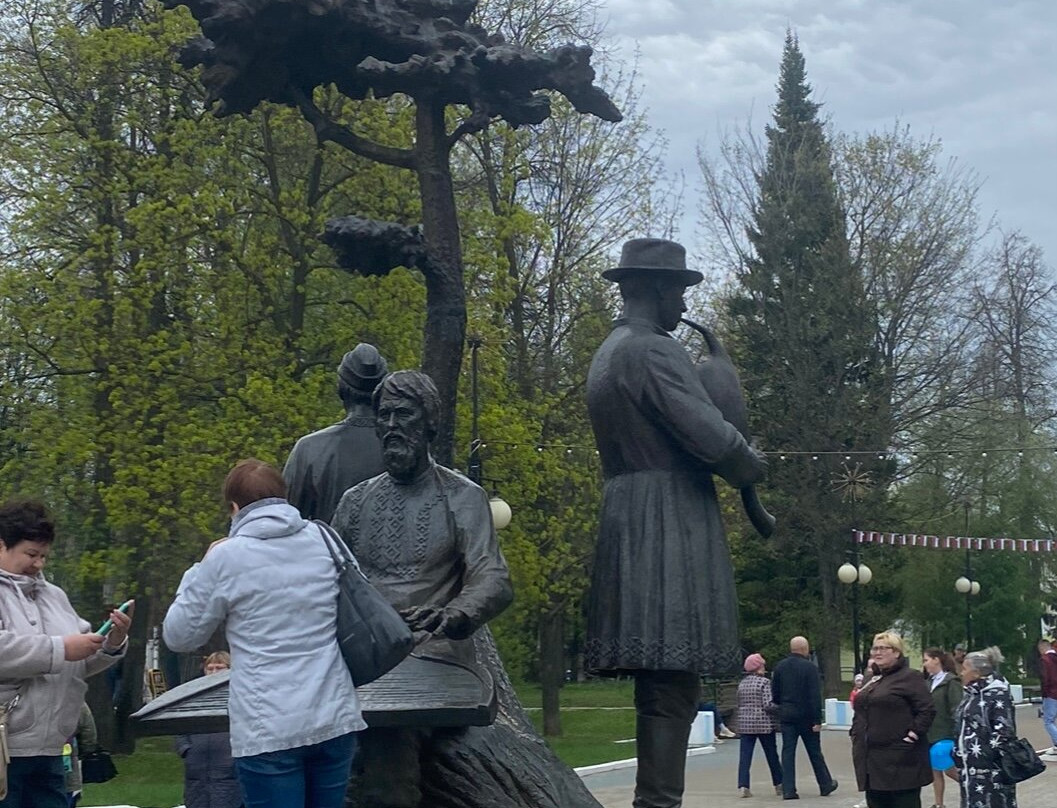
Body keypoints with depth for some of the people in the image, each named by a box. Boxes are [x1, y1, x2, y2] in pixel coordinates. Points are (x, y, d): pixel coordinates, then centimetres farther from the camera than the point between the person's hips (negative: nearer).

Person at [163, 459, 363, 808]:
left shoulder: (226, 557, -5)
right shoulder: (325, 540, 7)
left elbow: (178, 634, 5)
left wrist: (202, 568, 14)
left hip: (269, 729, -4)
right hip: (335, 719, 4)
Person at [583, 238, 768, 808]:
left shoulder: (607, 355, 20)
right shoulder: (654, 351, -11)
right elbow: (710, 434, -17)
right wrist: (753, 466, 3)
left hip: (628, 522, 10)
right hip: (672, 524, -10)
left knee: (658, 687, 14)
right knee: (671, 685, -11)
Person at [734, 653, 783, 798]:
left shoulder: (742, 684, 8)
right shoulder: (764, 682, -9)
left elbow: (739, 704, 13)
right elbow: (768, 705, -16)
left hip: (744, 723, 4)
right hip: (763, 723, -4)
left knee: (745, 755, 1)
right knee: (771, 755, 9)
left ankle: (743, 786, -9)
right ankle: (779, 785, 17)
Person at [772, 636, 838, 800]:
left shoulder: (780, 667, 3)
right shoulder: (809, 667, -12)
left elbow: (774, 693, 7)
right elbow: (815, 695, -15)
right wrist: (817, 720, -13)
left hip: (786, 715, 3)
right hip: (806, 716, -3)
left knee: (788, 751, 3)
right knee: (814, 752, 9)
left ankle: (788, 789, -2)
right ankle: (825, 785, 23)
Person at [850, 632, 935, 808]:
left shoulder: (909, 677, -6)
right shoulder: (873, 679, 19)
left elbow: (927, 709, -13)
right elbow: (860, 712, 27)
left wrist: (914, 733, -17)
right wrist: (856, 734, 13)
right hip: (872, 760, 8)